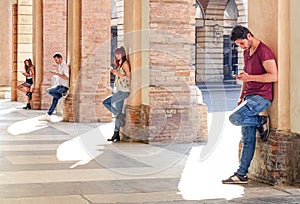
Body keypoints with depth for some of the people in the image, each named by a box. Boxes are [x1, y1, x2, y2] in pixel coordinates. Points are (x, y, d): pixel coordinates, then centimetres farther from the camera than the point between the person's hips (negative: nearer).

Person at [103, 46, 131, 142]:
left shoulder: (125, 63, -6)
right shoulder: (119, 63, 20)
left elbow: (128, 77, -14)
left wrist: (117, 73, -18)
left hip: (124, 91, -9)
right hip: (118, 91, 9)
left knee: (106, 102, -18)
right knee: (118, 113, 4)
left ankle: (120, 116, -7)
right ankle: (116, 135, 4)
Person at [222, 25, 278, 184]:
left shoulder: (264, 51, -11)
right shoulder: (247, 52, 18)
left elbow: (274, 76, -19)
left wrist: (249, 77, -20)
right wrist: (242, 96, 21)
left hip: (261, 97, -8)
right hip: (250, 97, 8)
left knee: (235, 118, -27)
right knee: (248, 140, 6)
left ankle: (262, 122, -2)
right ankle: (241, 175, 7)